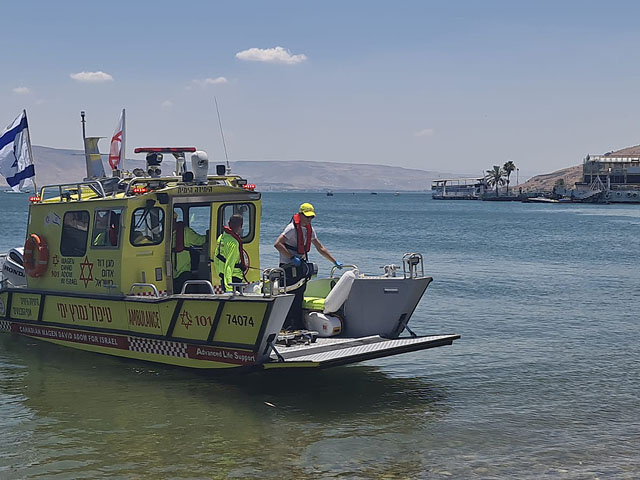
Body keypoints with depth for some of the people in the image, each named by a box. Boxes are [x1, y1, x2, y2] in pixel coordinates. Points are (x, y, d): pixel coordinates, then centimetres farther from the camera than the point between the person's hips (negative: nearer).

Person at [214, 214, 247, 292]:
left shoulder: (221, 237, 10)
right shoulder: (234, 242, -18)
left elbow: (216, 261, 17)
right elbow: (229, 266, -23)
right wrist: (229, 287, -25)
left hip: (223, 278, 9)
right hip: (234, 279, -9)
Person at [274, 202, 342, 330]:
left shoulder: (309, 230, 12)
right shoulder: (293, 228, -15)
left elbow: (320, 248, 19)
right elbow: (277, 244, -24)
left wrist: (335, 262, 17)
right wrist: (292, 258, -25)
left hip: (300, 266, 8)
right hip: (289, 267, -8)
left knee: (299, 296, 8)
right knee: (291, 297, -10)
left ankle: (298, 327, 12)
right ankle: (288, 326, -6)